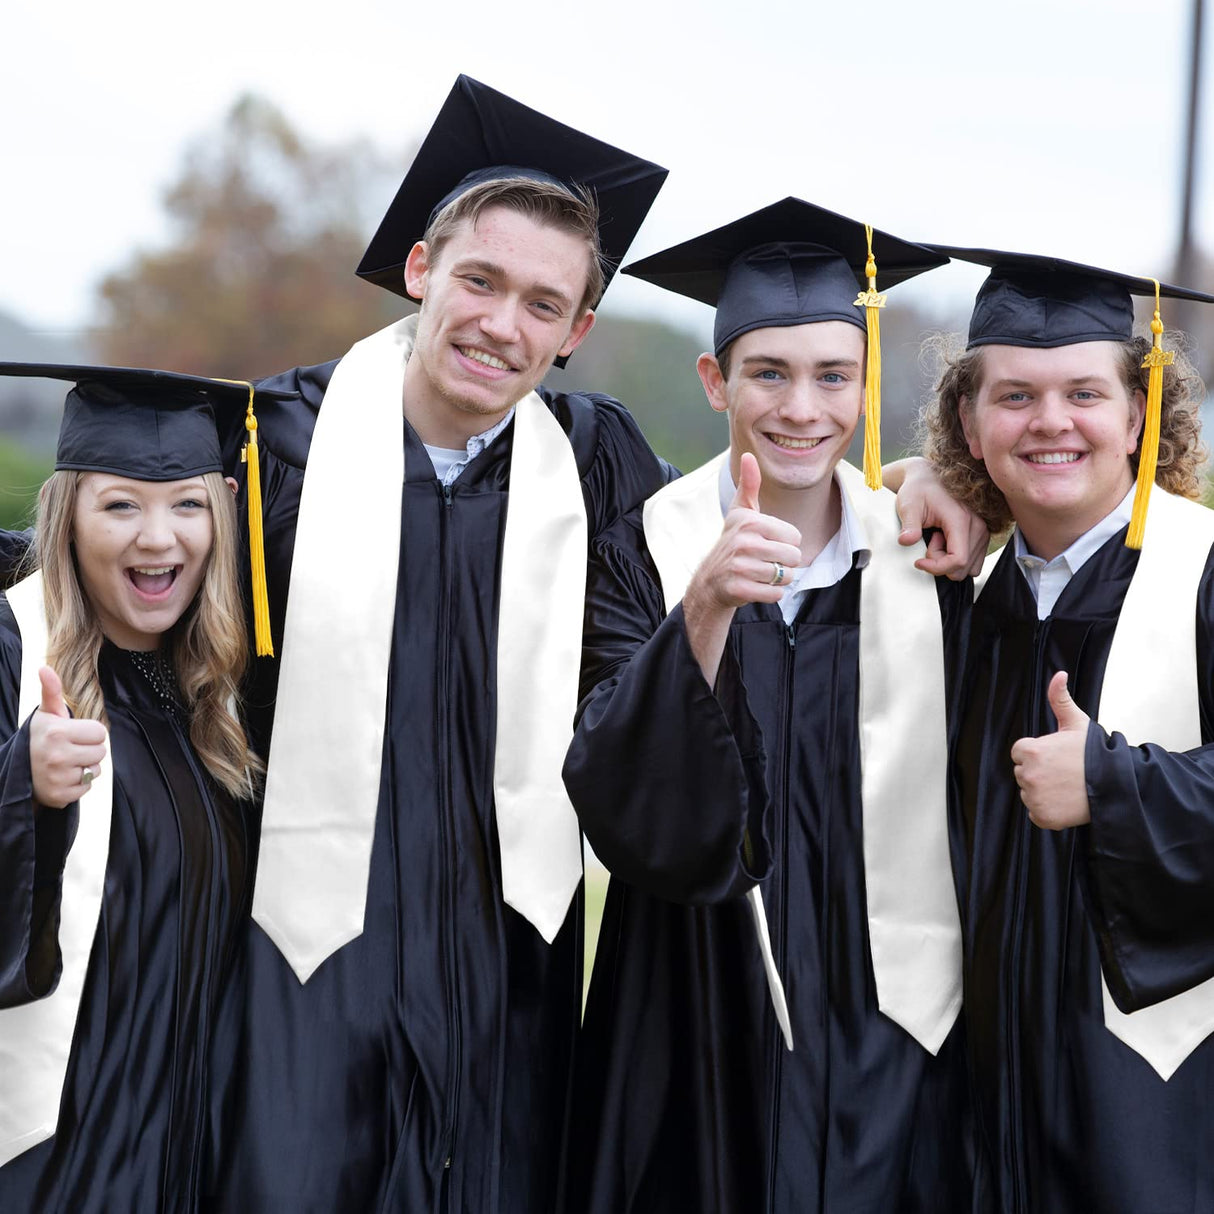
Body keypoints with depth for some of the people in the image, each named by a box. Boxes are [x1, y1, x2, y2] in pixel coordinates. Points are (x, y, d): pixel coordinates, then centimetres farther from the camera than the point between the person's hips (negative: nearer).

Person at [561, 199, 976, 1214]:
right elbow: (618, 808, -19)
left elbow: (966, 802, 9)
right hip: (702, 1032, -1)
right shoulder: (644, 553, -5)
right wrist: (705, 608, -30)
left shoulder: (924, 557, 0)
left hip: (888, 1020, 1)